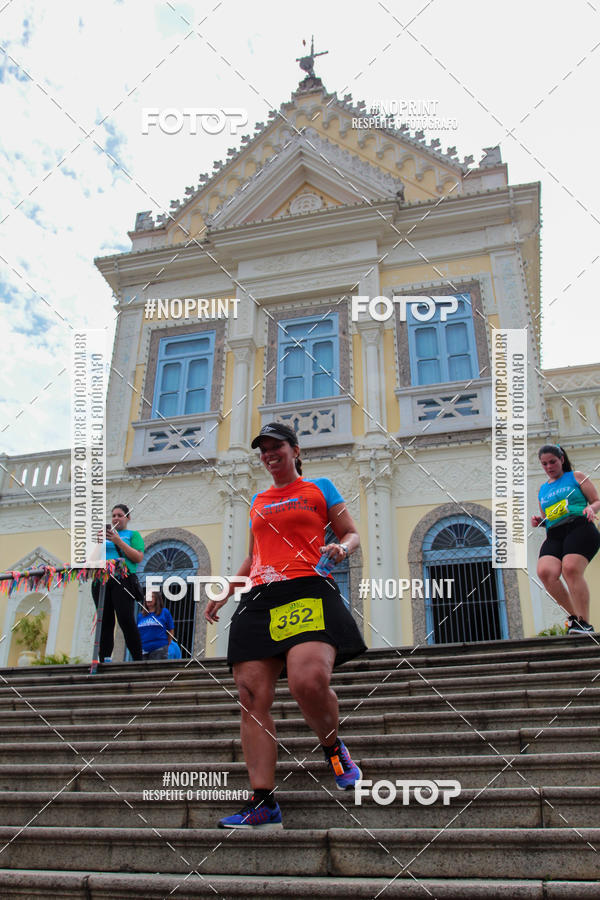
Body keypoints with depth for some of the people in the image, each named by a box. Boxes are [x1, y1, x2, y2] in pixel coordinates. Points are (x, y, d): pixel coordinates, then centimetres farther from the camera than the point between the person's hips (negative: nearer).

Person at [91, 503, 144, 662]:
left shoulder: (133, 535, 12)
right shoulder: (106, 534, 25)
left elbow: (138, 558, -4)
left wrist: (118, 541, -9)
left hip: (123, 579, -4)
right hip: (101, 580, 5)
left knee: (126, 619, -14)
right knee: (105, 621, 1)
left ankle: (138, 659, -11)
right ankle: (103, 660, 3)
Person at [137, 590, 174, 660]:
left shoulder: (164, 612, 4)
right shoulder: (140, 615, 13)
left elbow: (171, 631, 9)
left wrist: (166, 646, 10)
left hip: (159, 650, -3)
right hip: (143, 651, 3)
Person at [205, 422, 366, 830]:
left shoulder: (319, 487, 15)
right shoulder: (257, 501, 27)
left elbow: (353, 534, 13)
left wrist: (341, 547, -9)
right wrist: (225, 591, 26)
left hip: (308, 590, -5)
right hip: (260, 599, 5)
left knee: (309, 681, -27)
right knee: (253, 699, -7)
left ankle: (334, 747, 5)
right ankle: (263, 803, -2)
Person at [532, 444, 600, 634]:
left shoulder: (576, 477, 15)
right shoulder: (542, 490, 27)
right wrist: (538, 521, 10)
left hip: (579, 528, -4)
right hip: (554, 536, 4)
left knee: (571, 569, -28)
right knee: (545, 571, -23)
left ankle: (584, 623, -21)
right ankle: (574, 616, -8)